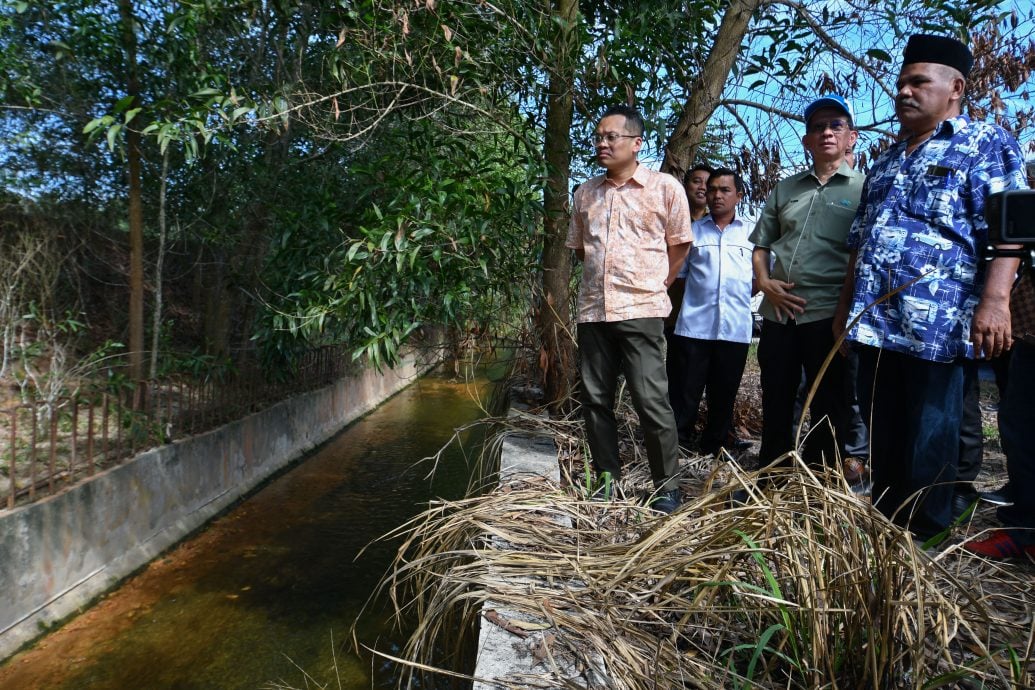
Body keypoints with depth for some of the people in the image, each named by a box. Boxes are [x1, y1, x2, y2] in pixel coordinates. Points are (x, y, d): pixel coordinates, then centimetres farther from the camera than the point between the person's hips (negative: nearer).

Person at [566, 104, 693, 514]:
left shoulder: (665, 187, -1)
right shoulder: (586, 193, 12)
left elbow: (679, 246, 5)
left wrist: (653, 284, 5)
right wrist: (604, 276, 13)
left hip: (641, 311, -5)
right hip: (593, 310, 5)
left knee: (651, 400, -6)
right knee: (596, 400, 9)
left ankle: (666, 487, 10)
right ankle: (607, 481, 23)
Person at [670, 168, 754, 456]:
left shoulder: (751, 233, 11)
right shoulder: (693, 231, 10)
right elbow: (677, 275, 13)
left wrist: (738, 296, 6)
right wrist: (700, 295, 4)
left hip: (735, 329, 1)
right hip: (694, 326, -1)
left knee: (723, 396, 10)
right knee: (685, 392, -1)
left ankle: (713, 451, 23)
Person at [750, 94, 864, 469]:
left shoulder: (863, 189, 3)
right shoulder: (785, 189, 15)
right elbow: (760, 245, 18)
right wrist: (765, 283, -1)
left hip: (830, 315, -4)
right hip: (778, 312, 4)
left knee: (827, 410, 5)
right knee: (775, 405, 12)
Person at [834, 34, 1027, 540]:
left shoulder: (986, 144, 3)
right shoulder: (885, 162, 23)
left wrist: (994, 299, -22)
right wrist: (846, 303, 18)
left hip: (938, 321, -6)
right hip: (875, 319, 7)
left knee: (927, 440, 0)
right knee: (881, 434, 12)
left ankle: (922, 536, 13)